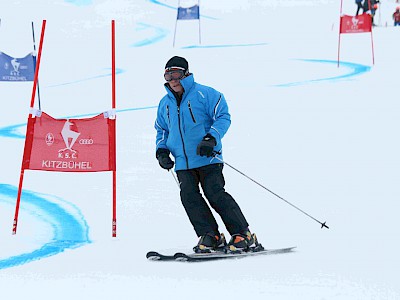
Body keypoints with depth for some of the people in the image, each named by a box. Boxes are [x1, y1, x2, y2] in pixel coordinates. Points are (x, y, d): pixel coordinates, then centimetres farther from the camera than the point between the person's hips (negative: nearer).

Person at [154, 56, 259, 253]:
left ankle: (243, 235, -6)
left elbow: (223, 117, -6)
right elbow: (161, 130, 27)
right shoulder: (165, 103, 15)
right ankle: (210, 237, -2)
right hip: (182, 162, 6)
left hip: (207, 158, -6)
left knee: (215, 193, -13)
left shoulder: (204, 94, -4)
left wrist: (211, 138, -20)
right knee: (189, 197, -8)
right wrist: (162, 151, 9)